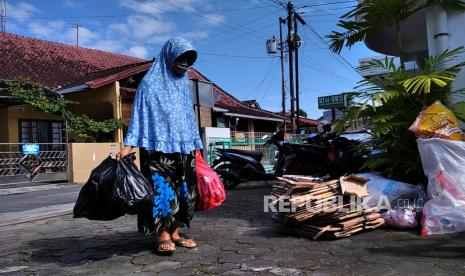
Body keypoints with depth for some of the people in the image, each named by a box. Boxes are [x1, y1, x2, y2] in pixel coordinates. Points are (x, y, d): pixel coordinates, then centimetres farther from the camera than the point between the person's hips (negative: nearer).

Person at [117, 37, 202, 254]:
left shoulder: (183, 85, 17)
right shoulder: (150, 83, 0)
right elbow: (139, 114, -4)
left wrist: (196, 147, 18)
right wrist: (128, 144, -12)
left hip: (184, 149, 6)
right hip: (160, 148, -6)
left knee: (183, 191, 5)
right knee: (162, 190, -8)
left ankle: (175, 233, 13)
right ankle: (163, 235, 1)